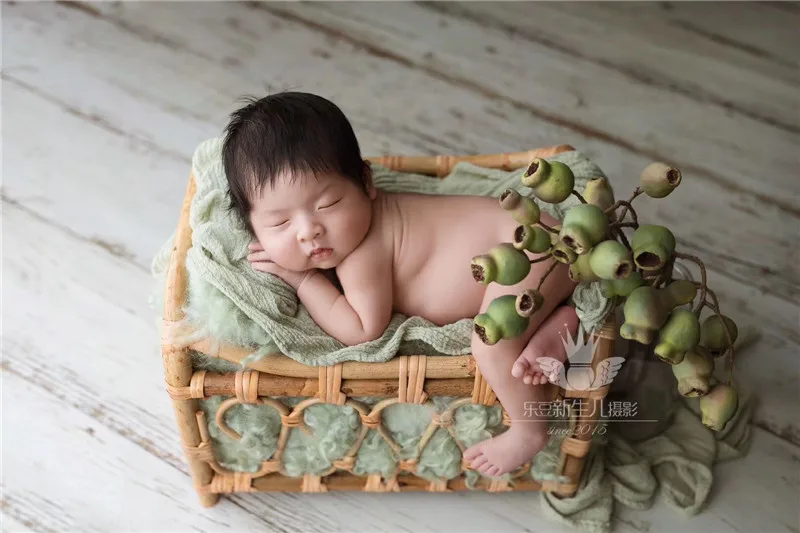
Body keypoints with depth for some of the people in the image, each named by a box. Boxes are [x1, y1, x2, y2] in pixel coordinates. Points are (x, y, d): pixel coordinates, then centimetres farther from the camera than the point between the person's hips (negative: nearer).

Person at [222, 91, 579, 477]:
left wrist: (304, 279, -18)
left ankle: (529, 432, -3)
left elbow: (362, 331, -21)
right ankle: (557, 322, 5)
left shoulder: (364, 253, -27)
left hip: (529, 246, -10)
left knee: (492, 346, -26)